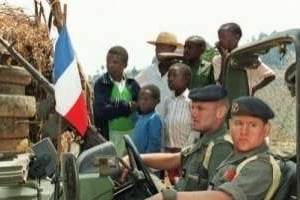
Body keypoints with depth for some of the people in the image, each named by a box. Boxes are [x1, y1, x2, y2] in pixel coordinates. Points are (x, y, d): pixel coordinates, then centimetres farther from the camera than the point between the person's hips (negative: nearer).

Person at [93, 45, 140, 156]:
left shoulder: (132, 84, 6)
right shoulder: (101, 84, -2)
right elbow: (101, 111, -13)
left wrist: (114, 105, -14)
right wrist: (127, 107, -11)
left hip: (132, 135, 3)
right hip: (109, 135, -2)